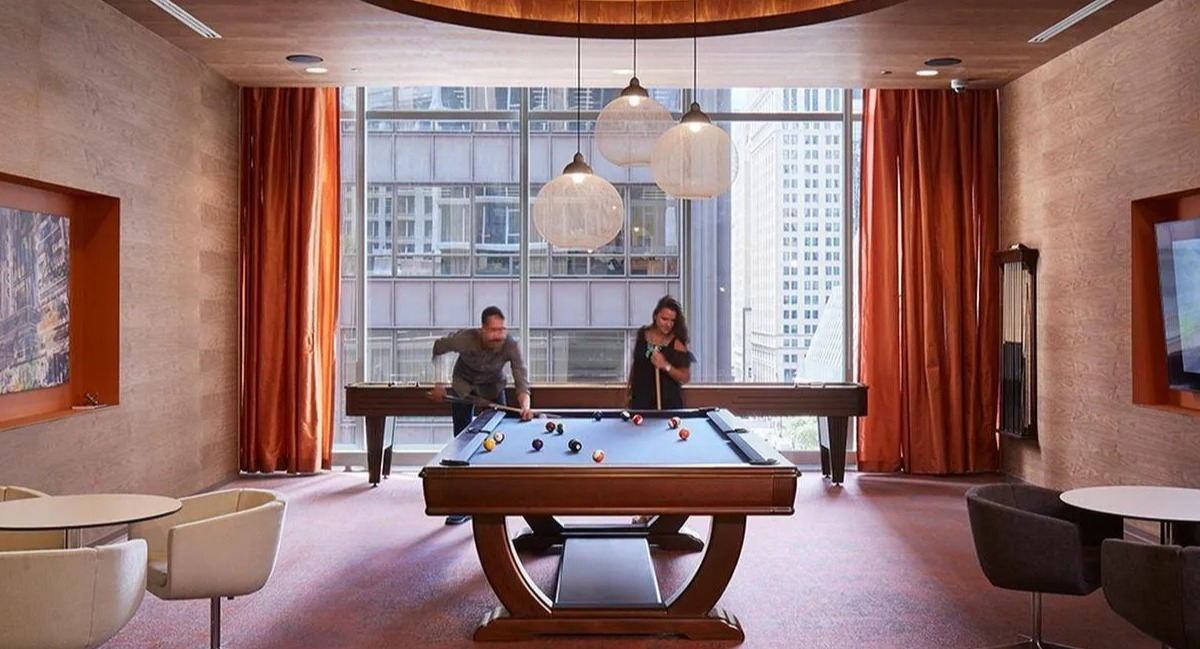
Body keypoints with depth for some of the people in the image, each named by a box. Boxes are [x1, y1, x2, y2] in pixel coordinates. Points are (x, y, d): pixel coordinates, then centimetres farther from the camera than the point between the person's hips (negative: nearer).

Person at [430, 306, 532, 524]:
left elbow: (521, 378, -37)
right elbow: (438, 348, -14)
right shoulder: (464, 339, -34)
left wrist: (525, 406, -56)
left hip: (493, 387, 1)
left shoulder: (511, 345, -33)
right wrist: (438, 383, -13)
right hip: (463, 387, -1)